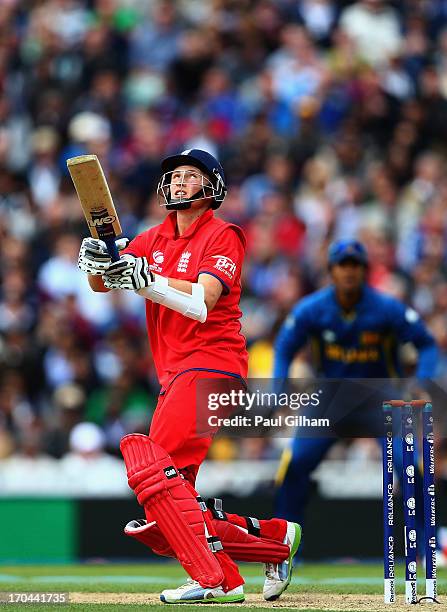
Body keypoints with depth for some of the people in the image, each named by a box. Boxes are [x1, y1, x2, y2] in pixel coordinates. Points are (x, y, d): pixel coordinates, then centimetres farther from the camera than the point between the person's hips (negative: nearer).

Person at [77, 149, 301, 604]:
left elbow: (204, 300, -18)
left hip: (212, 362, -8)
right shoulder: (153, 239, 19)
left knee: (150, 461, -25)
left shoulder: (222, 236, -1)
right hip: (175, 376, 8)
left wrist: (148, 279, -29)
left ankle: (215, 579, -28)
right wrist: (97, 262, -16)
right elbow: (102, 284, 6)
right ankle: (275, 537, 14)